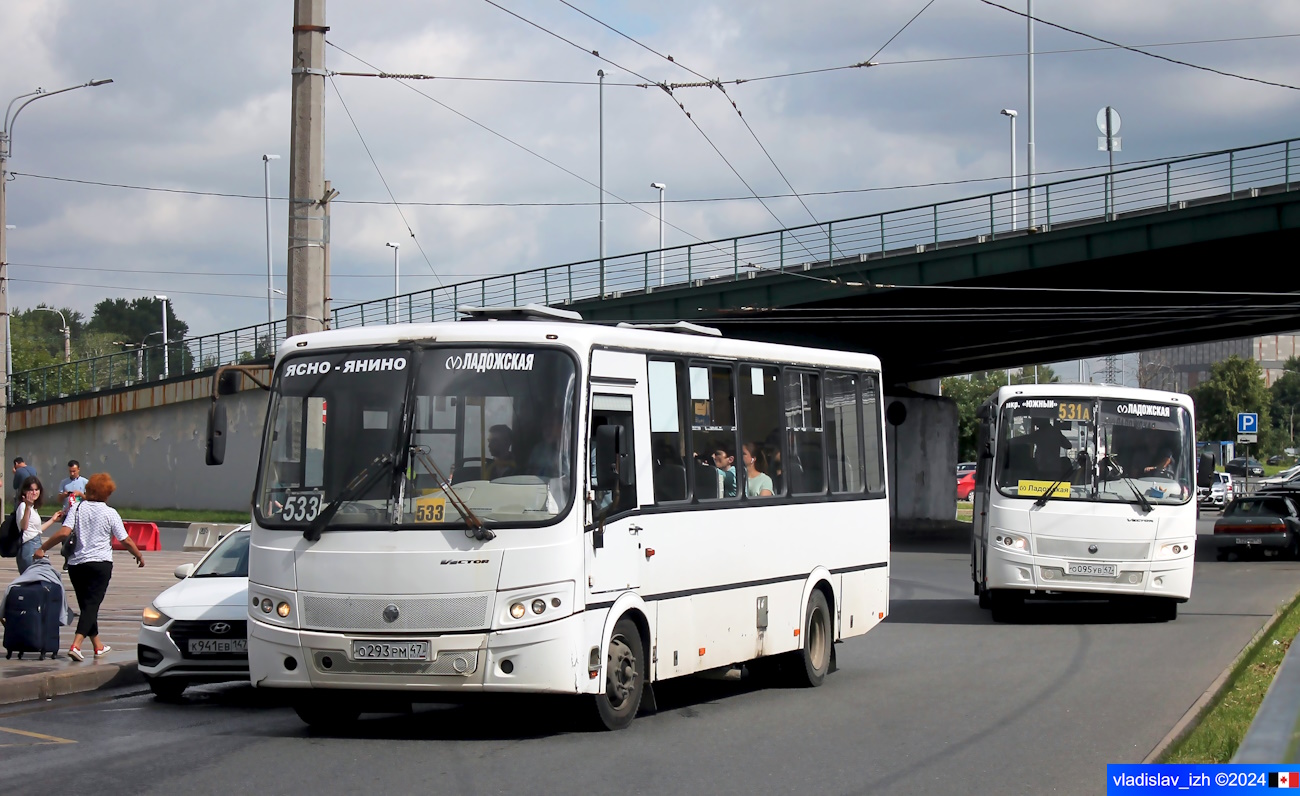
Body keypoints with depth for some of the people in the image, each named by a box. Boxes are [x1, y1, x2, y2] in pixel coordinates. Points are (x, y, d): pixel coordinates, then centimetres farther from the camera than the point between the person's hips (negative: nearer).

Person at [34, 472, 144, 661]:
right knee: (92, 605, -6)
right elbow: (126, 541, -2)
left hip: (76, 564, 4)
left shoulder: (79, 508, 1)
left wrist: (42, 548, -3)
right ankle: (76, 645, -23)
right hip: (100, 563, -4)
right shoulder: (110, 513, -3)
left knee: (87, 605, 15)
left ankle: (98, 646, 26)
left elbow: (64, 532, -10)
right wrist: (139, 556, 15)